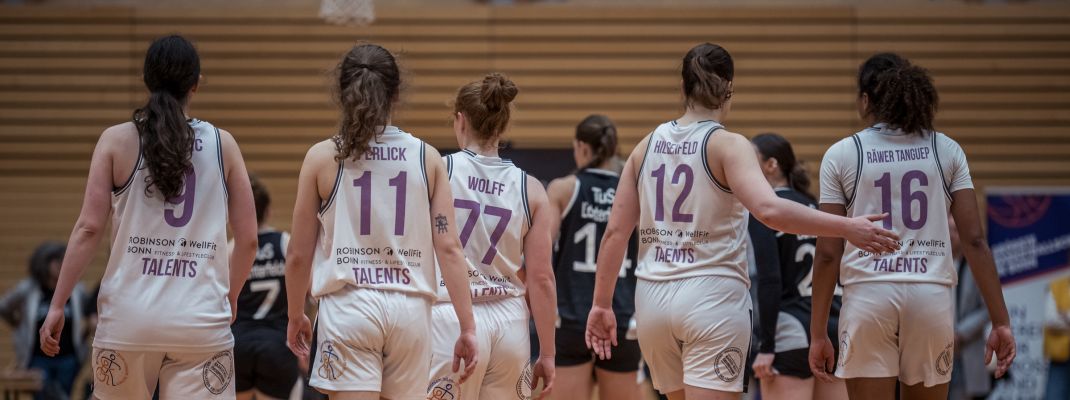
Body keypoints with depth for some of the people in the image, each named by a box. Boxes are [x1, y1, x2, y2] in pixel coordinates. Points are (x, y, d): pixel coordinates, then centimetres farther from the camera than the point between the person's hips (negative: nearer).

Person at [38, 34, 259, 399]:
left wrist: (57, 305, 2)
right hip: (201, 320, 0)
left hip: (130, 318, 0)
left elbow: (88, 229, -3)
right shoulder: (222, 144, 4)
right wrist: (230, 298, 22)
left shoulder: (117, 141, 2)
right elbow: (248, 239, 5)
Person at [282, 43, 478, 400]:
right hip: (410, 308, 3)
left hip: (349, 307, -3)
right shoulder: (427, 158, 4)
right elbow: (449, 247, -1)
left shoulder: (322, 157, -1)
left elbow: (298, 254, 1)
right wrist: (467, 327, 1)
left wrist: (295, 316, 16)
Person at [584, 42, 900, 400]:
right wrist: (847, 228, -21)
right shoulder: (727, 145, -8)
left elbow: (616, 231, 7)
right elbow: (769, 209, -25)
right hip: (712, 295, -6)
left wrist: (602, 304, 13)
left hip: (653, 299, 6)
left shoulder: (647, 146, 8)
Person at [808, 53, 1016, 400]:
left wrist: (818, 333, 4)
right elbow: (975, 240, 1)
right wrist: (1000, 322, 3)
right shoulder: (946, 151, 7)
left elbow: (828, 253, -1)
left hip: (869, 294, -2)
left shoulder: (841, 155, 2)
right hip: (932, 295, 2)